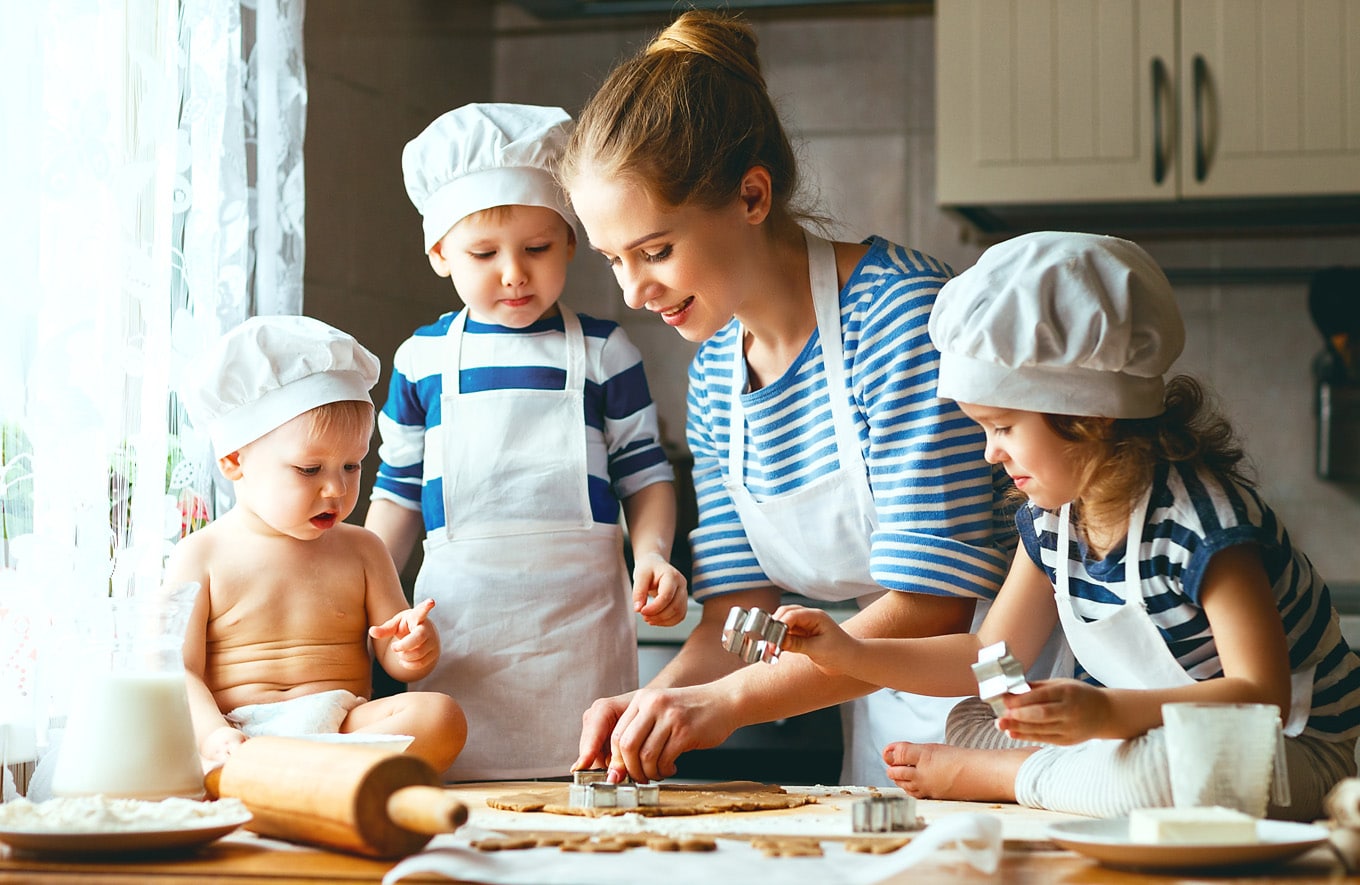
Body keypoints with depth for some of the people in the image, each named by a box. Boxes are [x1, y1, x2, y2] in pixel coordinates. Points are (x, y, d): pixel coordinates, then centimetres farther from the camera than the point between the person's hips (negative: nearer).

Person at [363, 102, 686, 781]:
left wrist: (652, 551, -11)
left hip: (579, 616, -1)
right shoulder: (422, 358, 9)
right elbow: (399, 494, 15)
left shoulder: (603, 352, 5)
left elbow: (645, 474, 7)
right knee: (456, 783, 0)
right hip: (461, 617, 1)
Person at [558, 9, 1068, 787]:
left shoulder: (899, 314, -16)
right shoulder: (716, 374, 7)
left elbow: (932, 603, -21)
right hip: (879, 723, 6)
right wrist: (657, 704, -15)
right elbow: (739, 607, 5)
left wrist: (724, 700, -25)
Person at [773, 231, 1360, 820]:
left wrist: (1107, 713, -44)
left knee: (1149, 768, -38)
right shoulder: (1050, 519, 1)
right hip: (1150, 733, 8)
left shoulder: (1203, 519, -25)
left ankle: (982, 775, -15)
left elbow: (1262, 695, -31)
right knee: (969, 721, 7)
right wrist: (849, 654, 0)